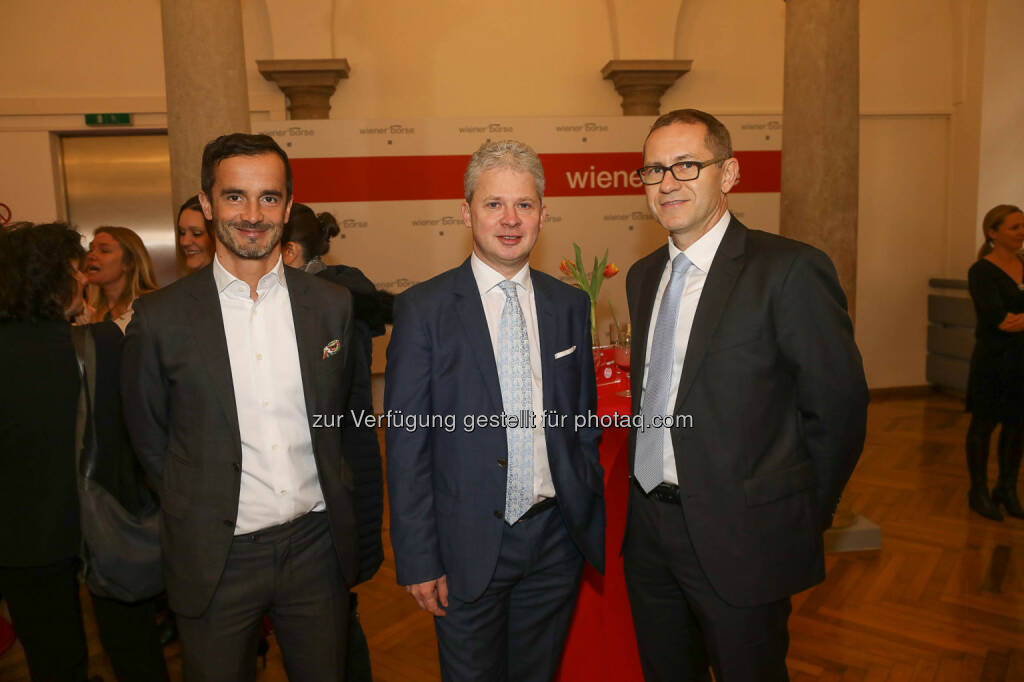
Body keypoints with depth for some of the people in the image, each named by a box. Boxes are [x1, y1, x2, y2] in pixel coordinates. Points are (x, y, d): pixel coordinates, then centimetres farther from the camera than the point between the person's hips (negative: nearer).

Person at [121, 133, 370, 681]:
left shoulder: (332, 305, -2)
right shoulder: (160, 318, -8)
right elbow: (149, 439, 3)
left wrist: (328, 489, 9)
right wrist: (200, 508, 5)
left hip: (317, 547, 2)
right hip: (215, 558, -1)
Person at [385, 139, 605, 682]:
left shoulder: (570, 305, 3)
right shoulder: (422, 310, -9)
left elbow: (584, 424, 10)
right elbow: (406, 443, -8)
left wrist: (591, 520, 8)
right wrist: (417, 559, -9)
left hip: (557, 539, 4)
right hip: (469, 546, -3)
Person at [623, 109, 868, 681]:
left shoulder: (791, 270, -14)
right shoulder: (643, 276, 8)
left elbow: (839, 408, -11)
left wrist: (801, 523, -2)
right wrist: (649, 496, 9)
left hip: (740, 541, -6)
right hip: (649, 531, 6)